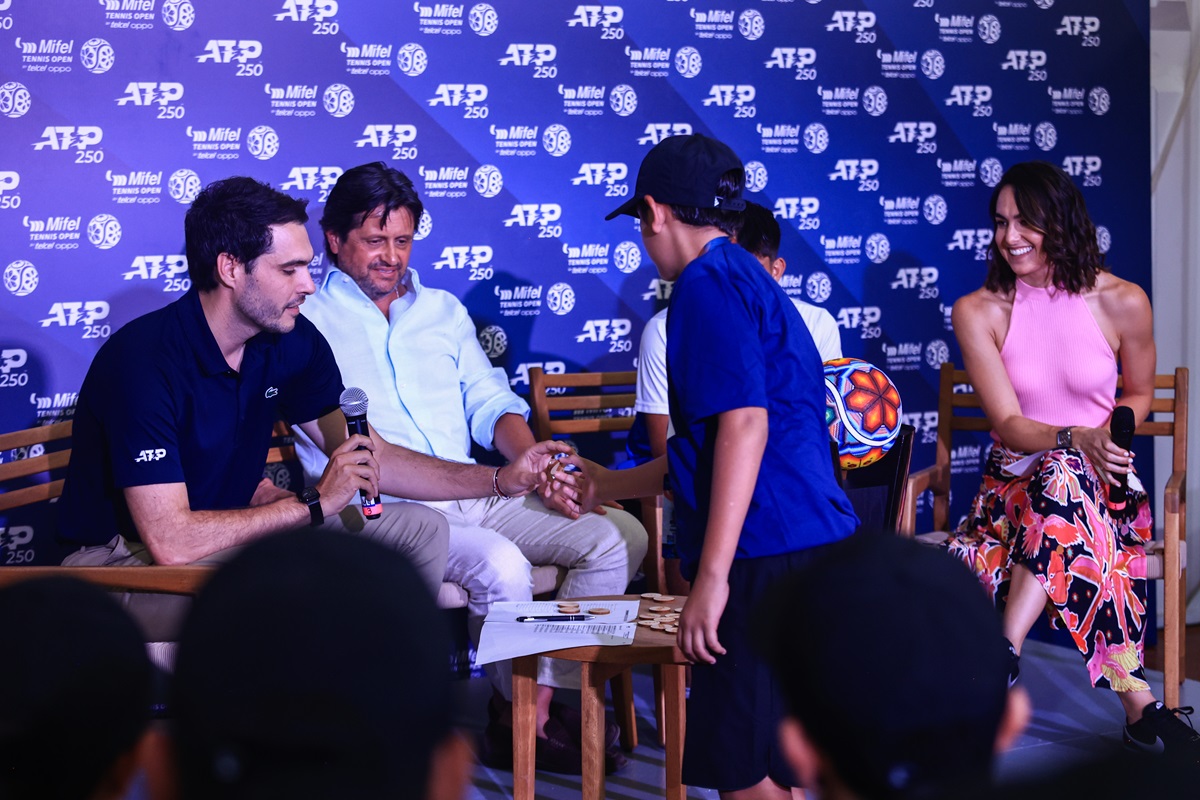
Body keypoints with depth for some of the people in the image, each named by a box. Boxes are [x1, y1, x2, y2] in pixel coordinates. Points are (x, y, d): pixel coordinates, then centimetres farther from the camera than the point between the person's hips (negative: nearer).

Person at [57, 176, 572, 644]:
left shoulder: (292, 343, -2)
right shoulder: (143, 359, -25)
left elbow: (368, 458, 10)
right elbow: (171, 542, -31)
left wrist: (502, 480, 2)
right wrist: (315, 503, -24)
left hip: (230, 535, 8)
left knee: (419, 530, -1)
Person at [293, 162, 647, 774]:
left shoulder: (444, 310, 23)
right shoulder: (309, 322, 3)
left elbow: (490, 404, 20)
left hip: (474, 498, 7)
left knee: (617, 536, -12)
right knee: (500, 563, -34)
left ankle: (544, 698, -15)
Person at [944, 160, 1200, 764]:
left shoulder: (1121, 303, -2)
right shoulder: (979, 312, -1)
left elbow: (1139, 396, 15)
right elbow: (1006, 424, -7)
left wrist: (1107, 438, -8)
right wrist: (1078, 438, -27)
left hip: (1103, 481, -1)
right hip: (1015, 482, 1)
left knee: (1064, 477, -39)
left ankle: (1004, 655, -41)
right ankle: (1137, 702, -32)